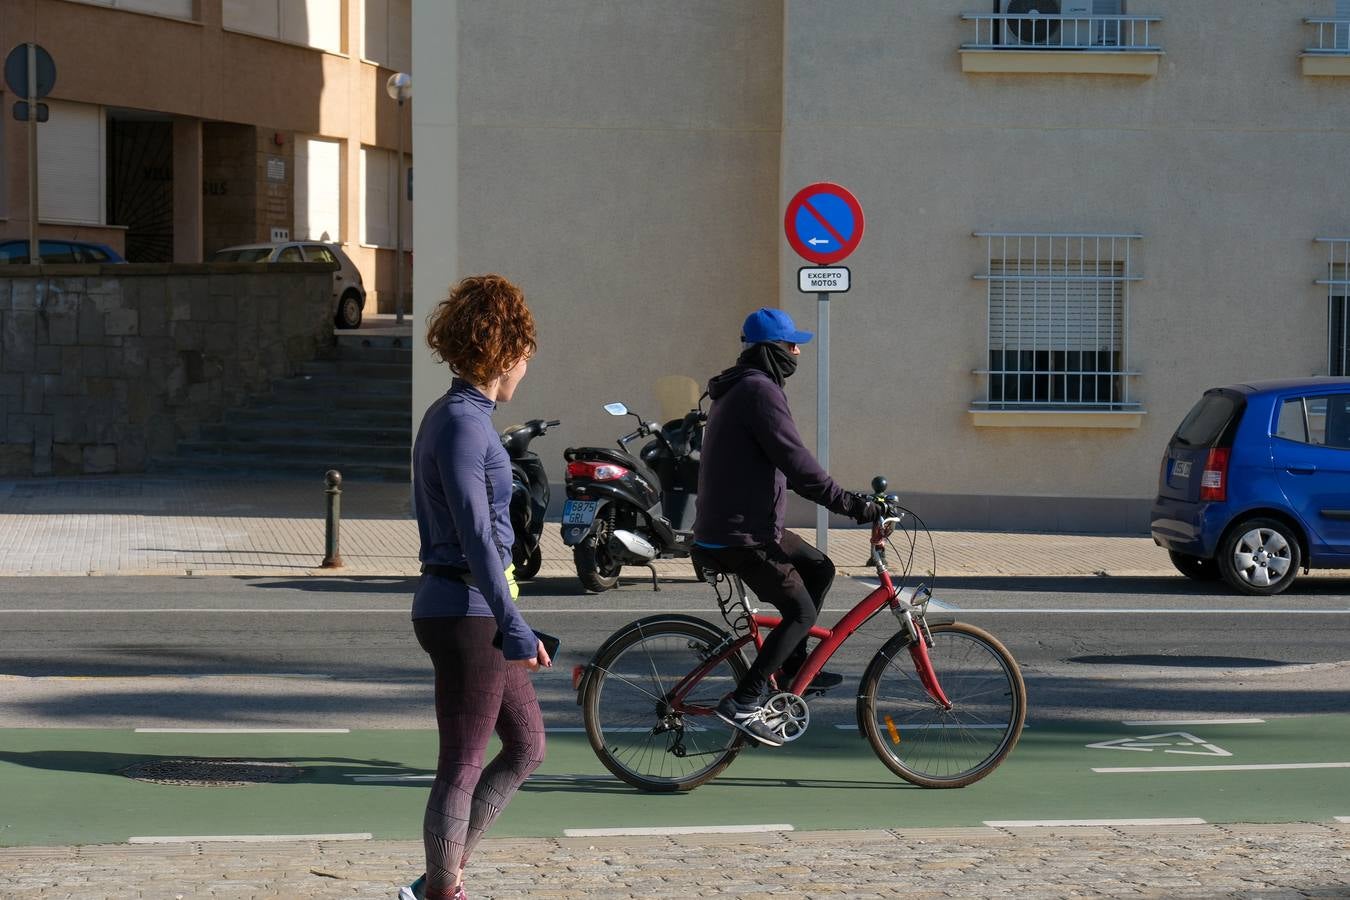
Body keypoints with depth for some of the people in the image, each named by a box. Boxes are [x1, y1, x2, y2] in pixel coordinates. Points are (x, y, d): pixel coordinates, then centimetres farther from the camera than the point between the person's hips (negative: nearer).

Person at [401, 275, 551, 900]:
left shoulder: (451, 416, 13)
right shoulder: (464, 424, -17)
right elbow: (475, 536, -24)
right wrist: (514, 628, -28)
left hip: (461, 610, 10)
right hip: (467, 612, -10)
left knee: (527, 746, 16)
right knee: (462, 768, 0)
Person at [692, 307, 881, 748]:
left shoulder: (740, 388, 17)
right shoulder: (759, 390, -18)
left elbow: (780, 462, 25)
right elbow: (797, 463, -24)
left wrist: (847, 499, 24)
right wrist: (853, 505, -19)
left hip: (752, 524, 10)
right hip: (741, 537, -10)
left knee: (820, 569, 19)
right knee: (801, 610, -6)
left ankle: (793, 667, 24)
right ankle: (742, 702, -7)